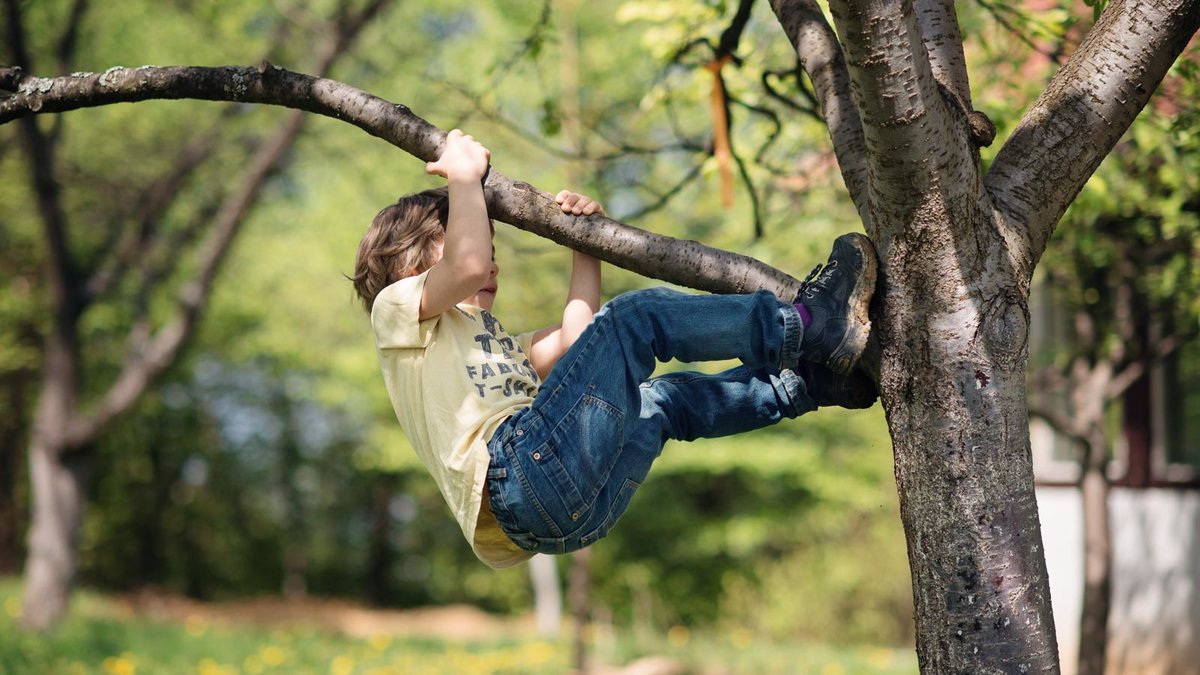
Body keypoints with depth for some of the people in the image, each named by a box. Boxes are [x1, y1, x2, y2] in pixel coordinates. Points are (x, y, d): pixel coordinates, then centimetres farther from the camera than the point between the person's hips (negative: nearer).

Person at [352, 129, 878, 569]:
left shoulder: (492, 344, 41)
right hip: (523, 468, -8)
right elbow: (467, 266, -7)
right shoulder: (398, 307, 15)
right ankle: (809, 324, -6)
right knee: (637, 315, -9)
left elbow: (575, 339, 29)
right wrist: (463, 176, 5)